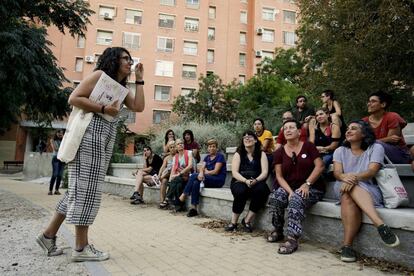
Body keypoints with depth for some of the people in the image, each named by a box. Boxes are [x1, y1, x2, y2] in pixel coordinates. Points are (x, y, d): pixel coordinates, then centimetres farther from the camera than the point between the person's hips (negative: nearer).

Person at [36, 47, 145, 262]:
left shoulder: (121, 88, 23)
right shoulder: (100, 75, -1)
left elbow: (139, 107, 10)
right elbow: (73, 99, -10)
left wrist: (139, 79, 13)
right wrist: (104, 109, -15)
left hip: (105, 142, 9)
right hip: (90, 136, -9)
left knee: (82, 189, 9)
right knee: (86, 188, -7)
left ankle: (49, 235, 19)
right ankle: (81, 247, 0)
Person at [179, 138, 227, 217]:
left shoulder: (220, 156, -4)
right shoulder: (207, 157, 16)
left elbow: (216, 171, -12)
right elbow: (202, 168, 1)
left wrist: (206, 172, -1)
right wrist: (201, 173, -22)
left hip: (218, 180, -6)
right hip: (209, 179, 6)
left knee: (194, 175, -23)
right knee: (195, 183, -26)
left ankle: (184, 195, -10)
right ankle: (194, 209, -26)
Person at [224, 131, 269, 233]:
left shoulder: (261, 154, 9)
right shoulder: (238, 154, 8)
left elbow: (264, 172, -3)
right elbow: (234, 172, -4)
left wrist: (255, 180, -23)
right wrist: (245, 180, -23)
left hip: (257, 182, 1)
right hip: (240, 182, -1)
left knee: (261, 190, -33)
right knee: (240, 191, -35)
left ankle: (247, 220, -17)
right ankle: (233, 222, -18)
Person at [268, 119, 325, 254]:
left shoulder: (308, 146, 1)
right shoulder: (279, 152, 7)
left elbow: (320, 166, -7)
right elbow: (279, 176, 1)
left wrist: (307, 184, -17)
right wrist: (290, 191, -15)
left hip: (312, 188, -3)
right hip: (289, 187, 3)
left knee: (296, 200, -34)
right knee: (274, 198, -27)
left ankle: (293, 239, -33)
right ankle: (278, 231, -4)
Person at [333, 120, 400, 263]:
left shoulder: (375, 148, 4)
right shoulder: (340, 151, 14)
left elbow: (372, 171, -12)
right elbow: (337, 172, -3)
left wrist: (354, 178, -32)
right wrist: (345, 177, -28)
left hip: (370, 191, -2)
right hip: (344, 189, 2)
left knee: (348, 197, -36)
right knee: (348, 196, -35)